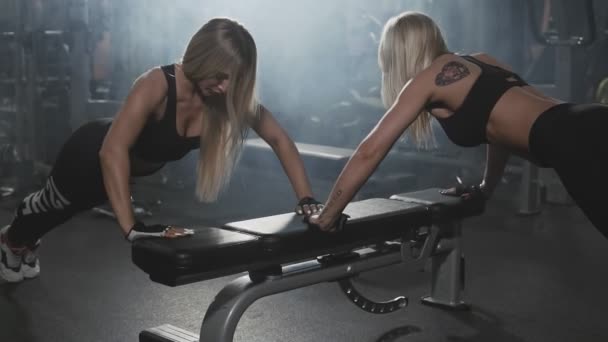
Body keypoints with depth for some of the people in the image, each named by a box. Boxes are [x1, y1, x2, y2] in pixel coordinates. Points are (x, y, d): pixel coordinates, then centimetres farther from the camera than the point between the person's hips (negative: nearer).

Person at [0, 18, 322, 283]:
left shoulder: (235, 99, -28)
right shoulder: (157, 85, -45)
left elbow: (280, 140, -19)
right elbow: (113, 151, -53)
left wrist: (306, 199, -27)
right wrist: (131, 228, -59)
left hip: (140, 165, 6)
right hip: (92, 153, -5)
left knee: (65, 210, 33)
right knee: (53, 205, 26)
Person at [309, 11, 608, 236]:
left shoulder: (429, 78, 6)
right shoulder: (476, 63, 28)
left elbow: (371, 150, 5)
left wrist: (327, 217, 11)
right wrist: (487, 187, 50)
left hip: (577, 143, -8)